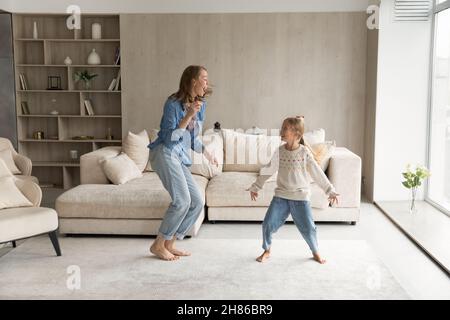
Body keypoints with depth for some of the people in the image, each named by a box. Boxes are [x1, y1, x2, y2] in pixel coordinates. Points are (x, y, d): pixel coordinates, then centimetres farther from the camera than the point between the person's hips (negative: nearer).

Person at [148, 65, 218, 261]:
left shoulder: (200, 105, 12)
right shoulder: (173, 103, -11)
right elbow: (168, 138, -16)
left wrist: (206, 152, 12)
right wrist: (188, 116, -21)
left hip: (181, 157, 8)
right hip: (166, 153, -8)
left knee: (197, 202, 0)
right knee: (182, 200, -19)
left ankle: (169, 244, 10)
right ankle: (158, 245, -4)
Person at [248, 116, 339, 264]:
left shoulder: (305, 152, -9)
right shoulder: (279, 152, -1)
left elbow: (317, 173, -2)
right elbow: (268, 171, 10)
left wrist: (330, 190, -1)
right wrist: (256, 187, 15)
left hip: (300, 197, -2)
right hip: (281, 196, 2)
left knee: (308, 228, 1)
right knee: (268, 224, -3)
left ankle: (316, 252, 28)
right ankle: (266, 250, 21)